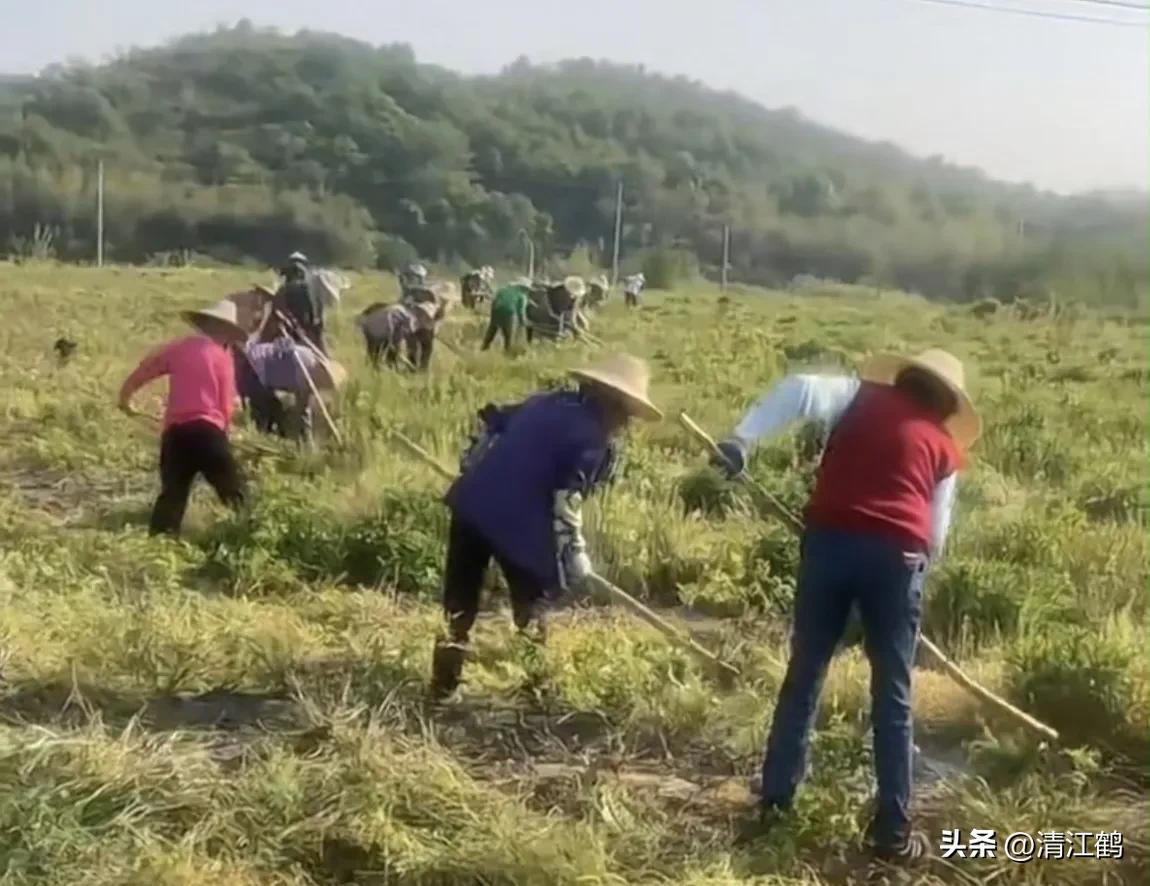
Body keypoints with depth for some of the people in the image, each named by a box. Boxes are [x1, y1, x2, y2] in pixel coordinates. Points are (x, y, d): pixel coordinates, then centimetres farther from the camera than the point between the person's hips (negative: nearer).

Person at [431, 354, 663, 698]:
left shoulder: (547, 401, 18)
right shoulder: (595, 438, -5)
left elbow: (490, 420, 24)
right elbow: (567, 500, -14)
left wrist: (475, 475, 30)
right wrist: (574, 556, -6)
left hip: (472, 503, 7)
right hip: (519, 523, -6)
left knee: (460, 601, 15)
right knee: (529, 607, 15)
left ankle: (443, 685, 18)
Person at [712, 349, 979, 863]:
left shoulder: (862, 396, 17)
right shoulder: (945, 447, 19)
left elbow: (799, 390, -2)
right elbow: (935, 533, 18)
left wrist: (742, 439, -8)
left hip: (829, 539, 1)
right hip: (896, 556, 0)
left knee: (804, 674, 14)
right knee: (892, 695, 9)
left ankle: (775, 798, 22)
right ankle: (892, 831, 13)